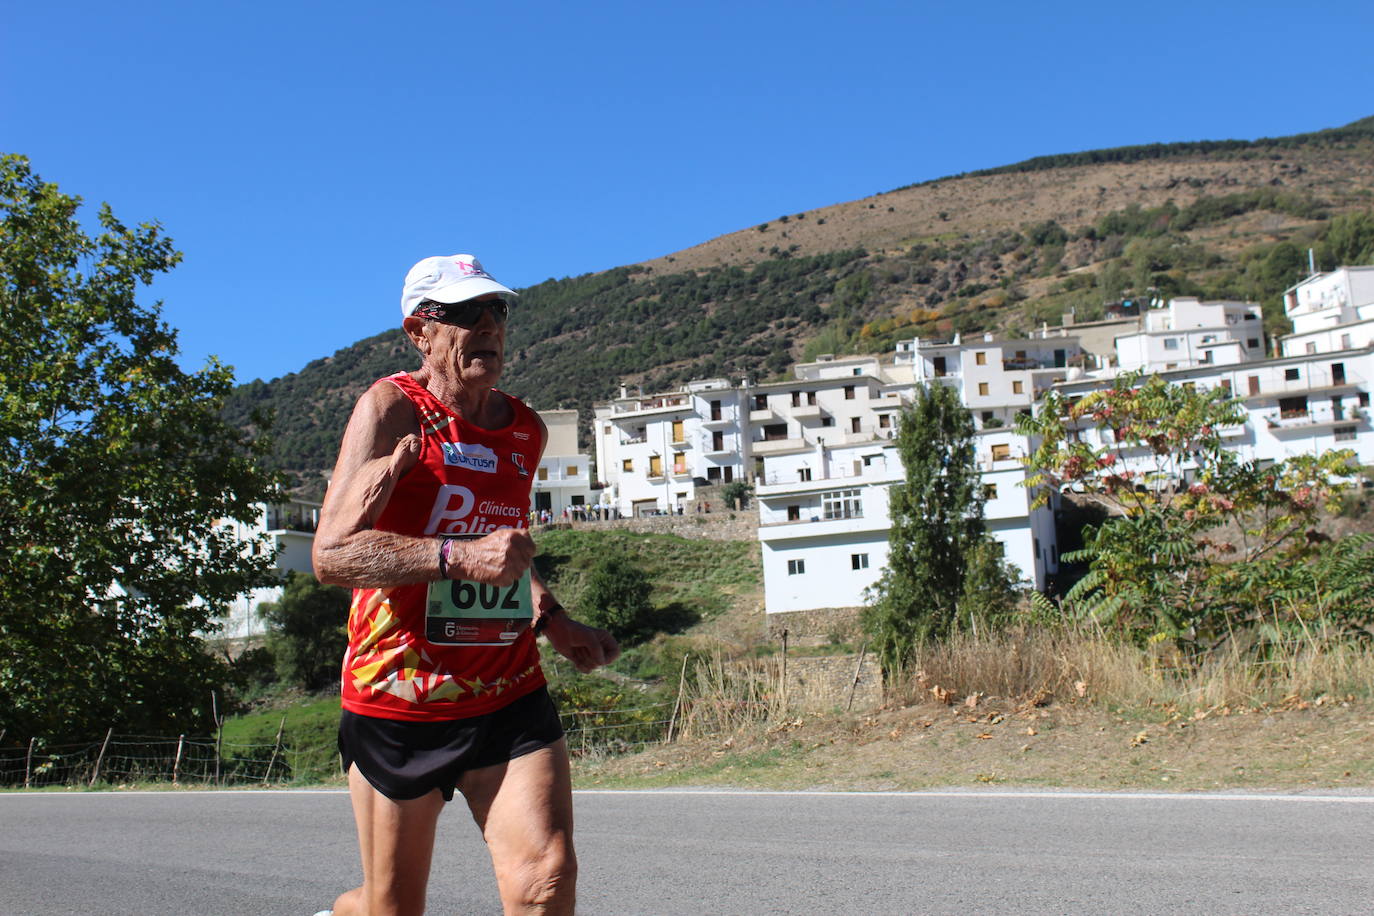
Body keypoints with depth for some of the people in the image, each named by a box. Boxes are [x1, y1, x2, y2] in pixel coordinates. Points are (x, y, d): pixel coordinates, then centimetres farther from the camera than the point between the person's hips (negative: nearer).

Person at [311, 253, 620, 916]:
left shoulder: (528, 431, 10)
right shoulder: (390, 408, -9)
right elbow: (332, 554, -20)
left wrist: (551, 619, 14)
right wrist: (457, 557, -32)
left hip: (511, 698, 4)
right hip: (398, 704, -4)